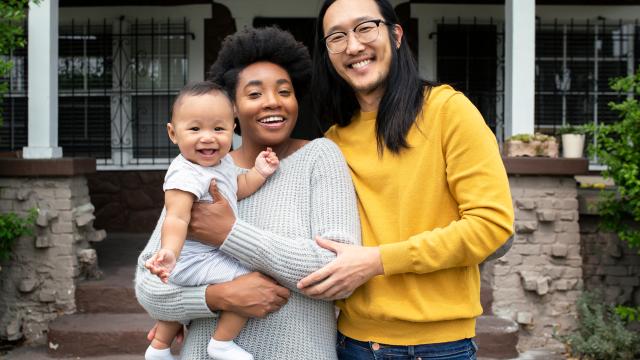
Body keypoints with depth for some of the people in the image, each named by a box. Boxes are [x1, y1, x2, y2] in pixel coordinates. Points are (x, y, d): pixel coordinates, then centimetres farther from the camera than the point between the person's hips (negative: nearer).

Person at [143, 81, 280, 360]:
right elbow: (176, 218, -41)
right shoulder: (186, 175, -31)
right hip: (196, 260, -10)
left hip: (210, 254, 10)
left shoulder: (221, 161, -1)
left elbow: (235, 189, 15)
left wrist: (258, 173, -1)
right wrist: (169, 252, -58)